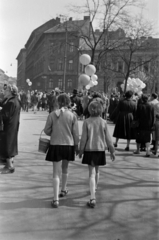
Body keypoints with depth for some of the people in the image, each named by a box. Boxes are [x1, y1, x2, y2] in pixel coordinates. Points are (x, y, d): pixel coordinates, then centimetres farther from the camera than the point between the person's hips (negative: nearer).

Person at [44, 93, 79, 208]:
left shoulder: (52, 114, -6)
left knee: (56, 172, 2)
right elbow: (76, 133, -2)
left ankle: (56, 199, -4)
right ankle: (63, 190, 43)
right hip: (69, 145, 1)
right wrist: (76, 146, 10)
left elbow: (47, 131, -1)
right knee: (65, 169, 23)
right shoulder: (72, 115, -6)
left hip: (55, 145, -1)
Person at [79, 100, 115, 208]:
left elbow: (83, 138, -7)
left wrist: (81, 151, 5)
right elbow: (108, 138, -1)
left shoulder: (87, 122, -9)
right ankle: (94, 189, 43)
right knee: (97, 171, 21)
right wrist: (112, 151, 7)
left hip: (89, 150, -2)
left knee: (92, 173, -2)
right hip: (100, 150, 2)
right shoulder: (103, 122, -4)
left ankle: (93, 198, -10)